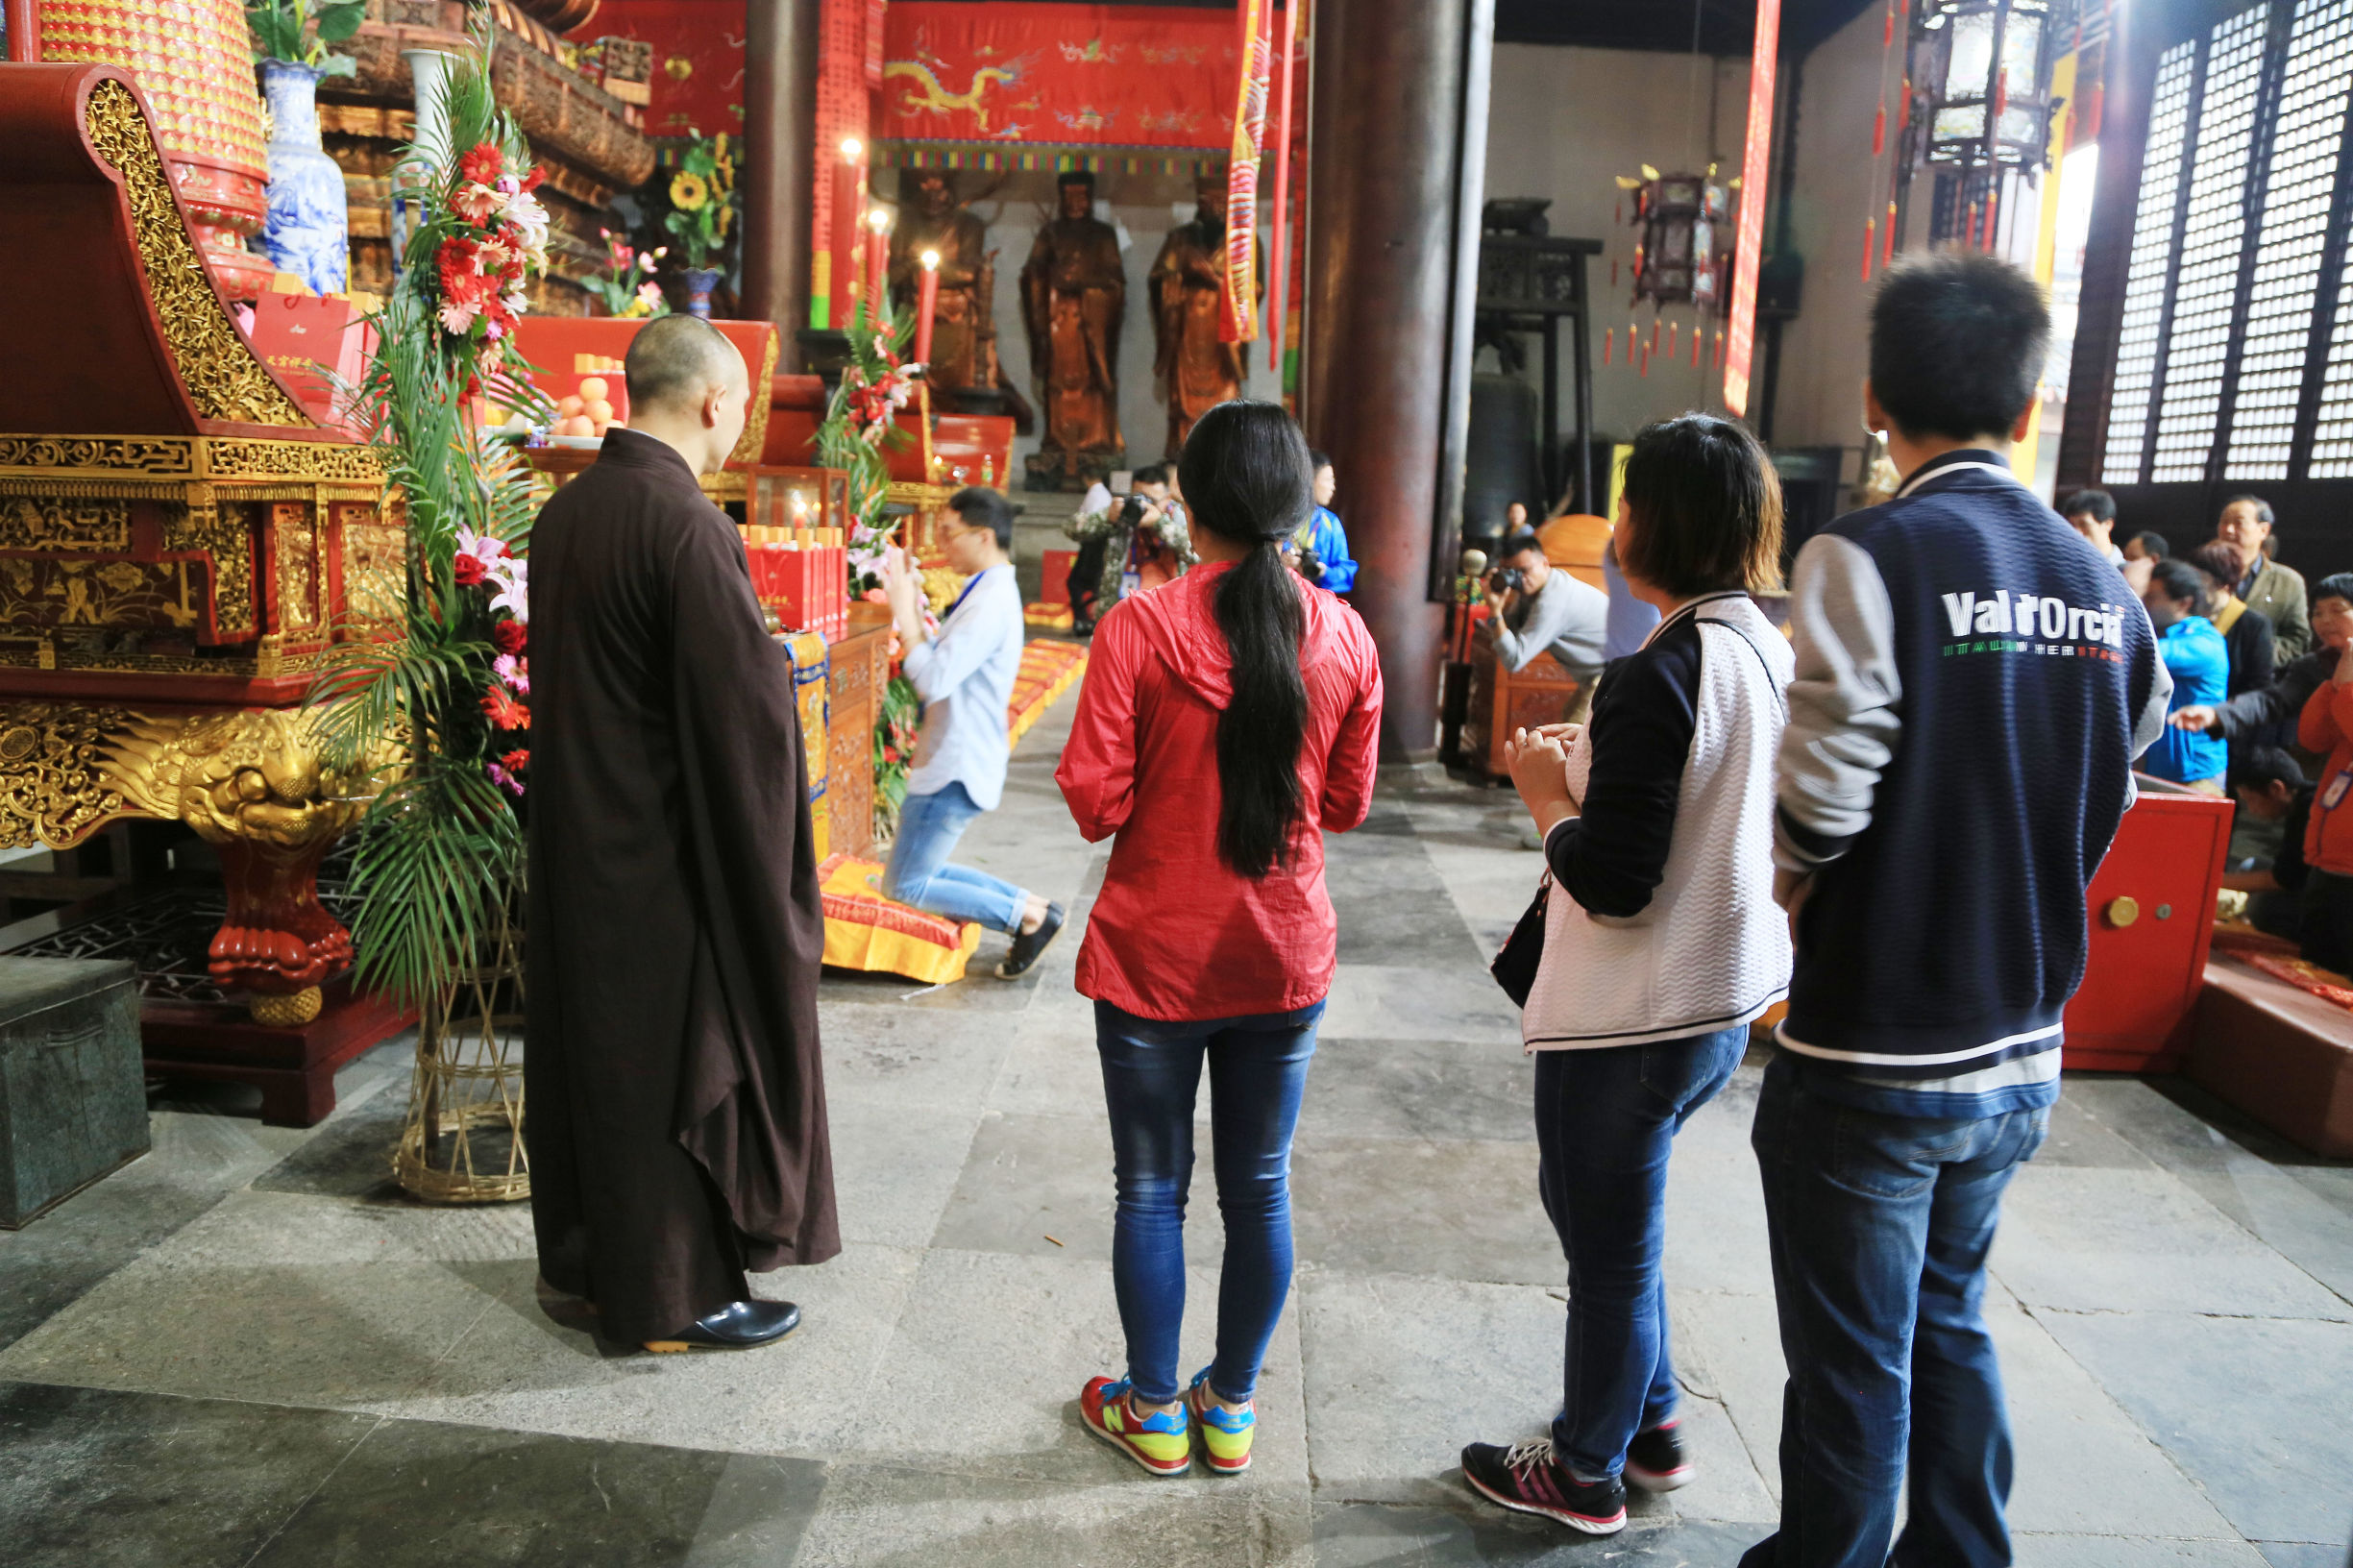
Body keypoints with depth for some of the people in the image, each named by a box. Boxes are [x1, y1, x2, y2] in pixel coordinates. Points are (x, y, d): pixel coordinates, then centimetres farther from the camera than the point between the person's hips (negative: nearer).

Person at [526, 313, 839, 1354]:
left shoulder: (563, 512, 6)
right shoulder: (687, 526, -22)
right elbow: (749, 700, -24)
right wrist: (780, 670, -4)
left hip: (575, 839, 9)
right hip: (664, 854, -9)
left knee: (594, 1050, 20)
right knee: (676, 1062, 6)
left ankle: (589, 1257, 38)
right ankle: (673, 1297, 21)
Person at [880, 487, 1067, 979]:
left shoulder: (991, 604, -20)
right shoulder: (988, 593, 13)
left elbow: (934, 679, -27)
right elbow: (941, 663, 17)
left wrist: (904, 612, -18)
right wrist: (913, 605, 9)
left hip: (956, 771, -10)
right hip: (950, 760, 10)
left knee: (906, 887, -3)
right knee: (920, 874, 17)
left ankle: (1028, 918, 2)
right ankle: (1030, 905, 15)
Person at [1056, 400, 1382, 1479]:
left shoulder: (1141, 628, -15)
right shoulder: (1345, 637, -5)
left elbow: (1093, 802, -14)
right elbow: (1347, 803, 4)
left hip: (1157, 957, -3)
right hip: (1287, 956, 3)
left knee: (1151, 1189, 14)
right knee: (1261, 1189, 17)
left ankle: (1155, 1412, 30)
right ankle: (1231, 1407, 33)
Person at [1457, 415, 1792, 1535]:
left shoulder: (1658, 674, -23)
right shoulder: (1772, 654, 4)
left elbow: (1610, 881, -24)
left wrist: (1544, 790, -8)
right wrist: (1588, 770, 8)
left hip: (1632, 1020, -9)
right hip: (1727, 996, 9)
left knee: (1609, 1244, 11)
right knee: (1597, 1204, 27)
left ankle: (1586, 1475, 32)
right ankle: (1649, 1422, 43)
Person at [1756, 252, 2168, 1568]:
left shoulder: (1870, 557, -18)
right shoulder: (2104, 586, 2)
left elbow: (1822, 796, -23)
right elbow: (2105, 808, 9)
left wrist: (1791, 892, -3)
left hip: (1870, 1057, -6)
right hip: (2022, 1052, 6)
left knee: (1854, 1363, 10)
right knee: (1951, 1324, 24)